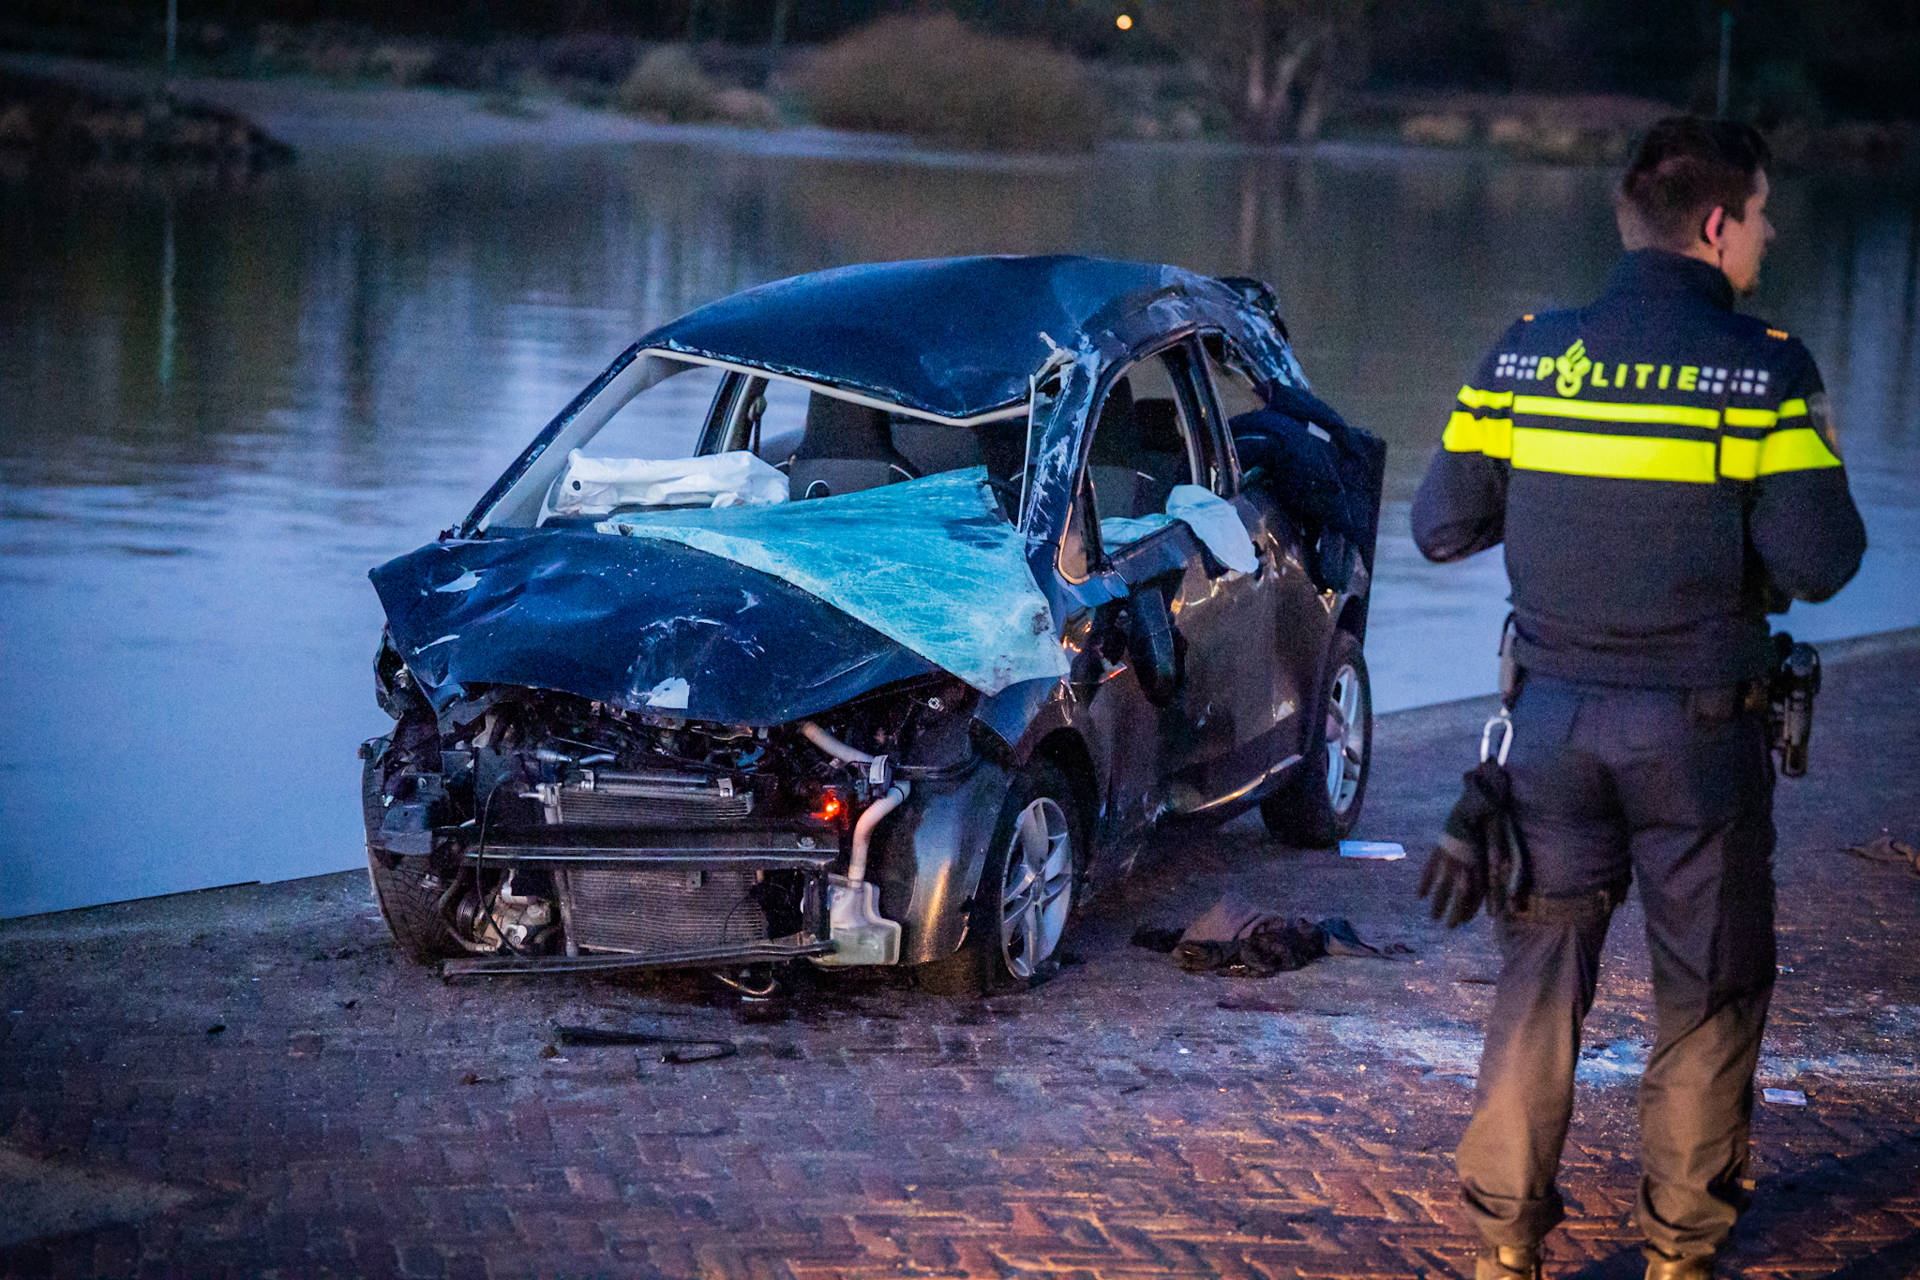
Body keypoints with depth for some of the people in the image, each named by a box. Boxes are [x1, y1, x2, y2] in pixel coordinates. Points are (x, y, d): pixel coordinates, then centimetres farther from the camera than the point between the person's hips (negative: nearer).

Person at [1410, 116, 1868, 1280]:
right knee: (1710, 995, 11)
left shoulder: (1527, 357, -1)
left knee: (1540, 982, 12)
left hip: (1556, 716, 3)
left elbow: (1441, 526, 2)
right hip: (1699, 731, -3)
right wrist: (1816, 454, 5)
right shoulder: (1763, 369, -12)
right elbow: (1819, 563, -14)